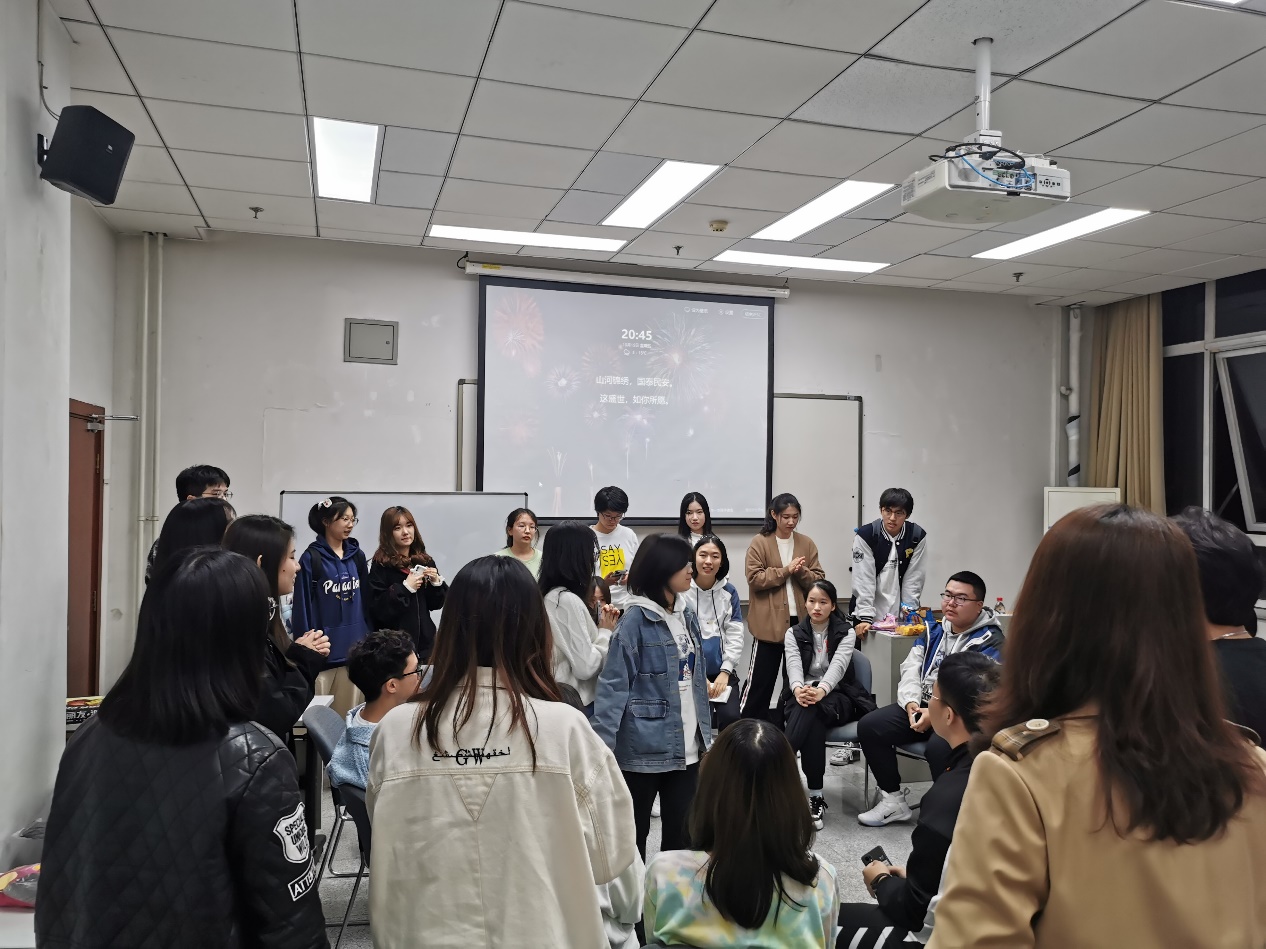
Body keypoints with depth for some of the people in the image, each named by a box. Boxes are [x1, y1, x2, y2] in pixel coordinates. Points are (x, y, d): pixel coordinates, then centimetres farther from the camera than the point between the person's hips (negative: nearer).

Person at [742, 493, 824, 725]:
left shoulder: (807, 544, 7)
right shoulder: (759, 543, -4)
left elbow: (819, 581, 5)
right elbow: (755, 578, -12)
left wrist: (801, 572, -14)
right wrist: (786, 570, -17)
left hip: (800, 620, 4)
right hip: (769, 622, -4)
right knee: (761, 678, 1)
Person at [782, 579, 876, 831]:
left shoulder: (846, 633, 2)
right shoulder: (793, 634, 8)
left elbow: (838, 666, -17)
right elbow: (793, 665, -11)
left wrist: (820, 690, -40)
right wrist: (798, 689, -37)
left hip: (838, 697, -1)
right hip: (802, 696, 2)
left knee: (813, 709, -38)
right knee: (812, 719, -37)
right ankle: (815, 796, -38)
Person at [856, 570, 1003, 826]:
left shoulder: (990, 641, -9)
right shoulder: (933, 631, 13)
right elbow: (910, 668, 8)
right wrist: (911, 703, -12)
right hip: (920, 705, 7)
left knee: (938, 747, -36)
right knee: (869, 726, -8)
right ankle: (893, 799, 4)